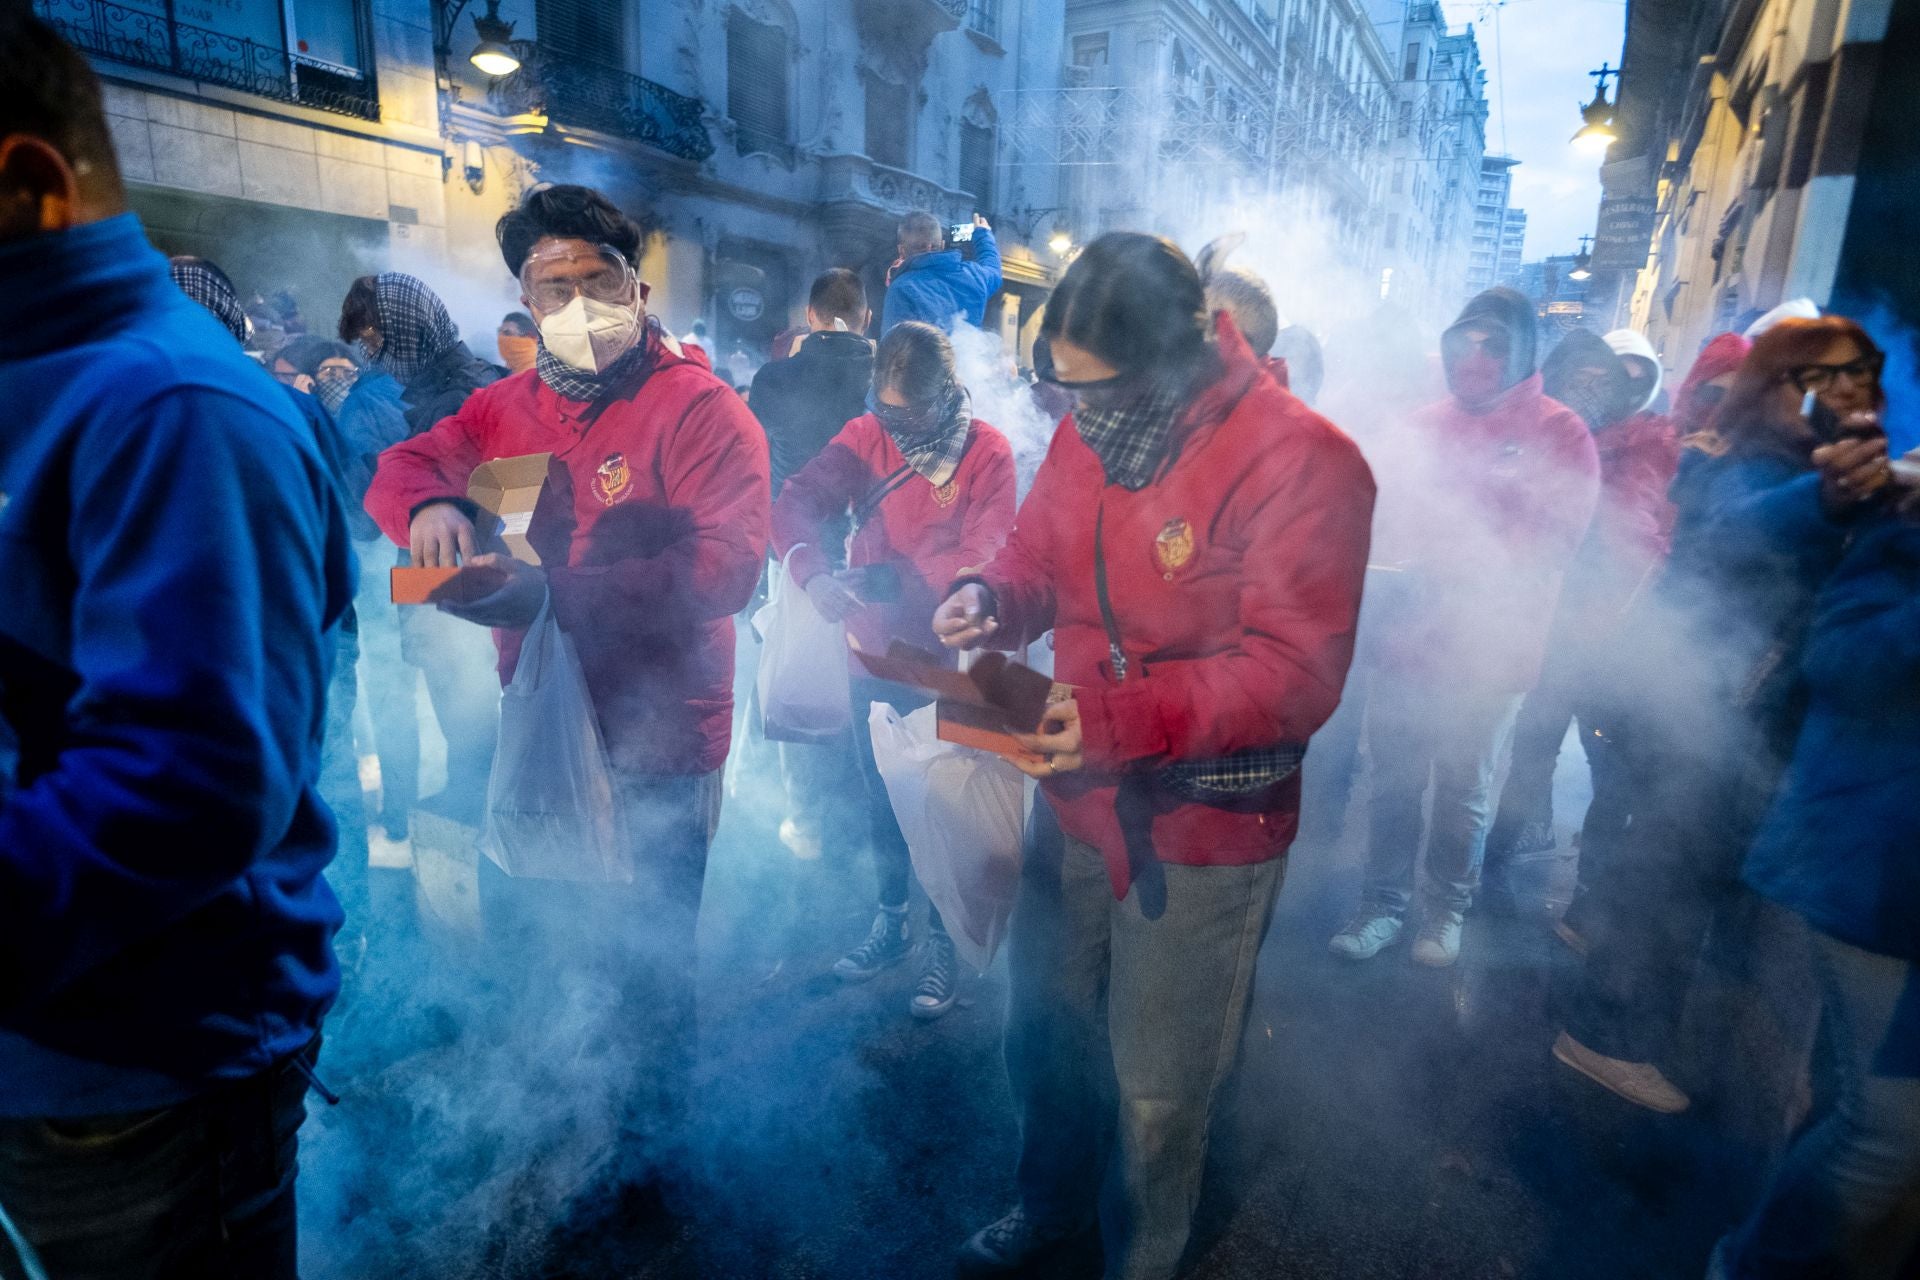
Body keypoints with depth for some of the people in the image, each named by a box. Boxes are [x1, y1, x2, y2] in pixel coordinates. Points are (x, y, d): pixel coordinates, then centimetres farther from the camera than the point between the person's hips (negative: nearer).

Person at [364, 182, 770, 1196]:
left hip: (655, 741, -7)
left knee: (645, 964, 10)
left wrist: (556, 593, -34)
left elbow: (728, 565, -26)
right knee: (515, 921, 24)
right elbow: (405, 462, 13)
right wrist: (428, 504, -13)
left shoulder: (701, 410, -16)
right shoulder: (513, 404, 7)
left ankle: (647, 1139, 40)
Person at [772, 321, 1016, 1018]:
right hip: (874, 655, 4)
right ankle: (891, 919, 42)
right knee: (881, 799, 19)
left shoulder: (987, 452, -12)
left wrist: (893, 578, -32)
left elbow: (983, 558, -21)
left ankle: (943, 939, 32)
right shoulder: (865, 434, -2)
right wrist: (814, 571, -34)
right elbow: (797, 504, -14)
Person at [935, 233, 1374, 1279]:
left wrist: (1123, 717, -34)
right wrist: (989, 598, -12)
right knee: (1043, 1025, 25)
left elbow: (1294, 675, -24)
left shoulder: (1300, 463, -21)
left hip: (1205, 835, -6)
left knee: (1158, 1091, 13)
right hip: (1074, 798, 6)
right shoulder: (1085, 435, -2)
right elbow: (1036, 556, 11)